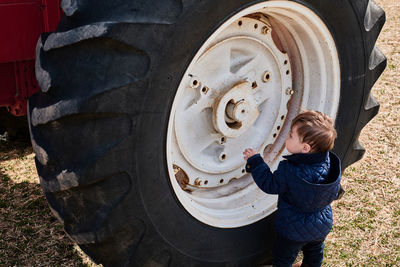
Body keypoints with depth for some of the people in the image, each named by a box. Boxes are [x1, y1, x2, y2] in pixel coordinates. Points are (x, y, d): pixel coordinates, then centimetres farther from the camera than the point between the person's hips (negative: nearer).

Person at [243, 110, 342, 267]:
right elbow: (334, 194, -2)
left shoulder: (289, 171, -37)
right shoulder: (330, 162, -20)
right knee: (314, 252, 34)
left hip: (294, 229, -5)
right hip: (322, 226, 5)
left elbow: (270, 185, -18)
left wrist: (255, 161, -11)